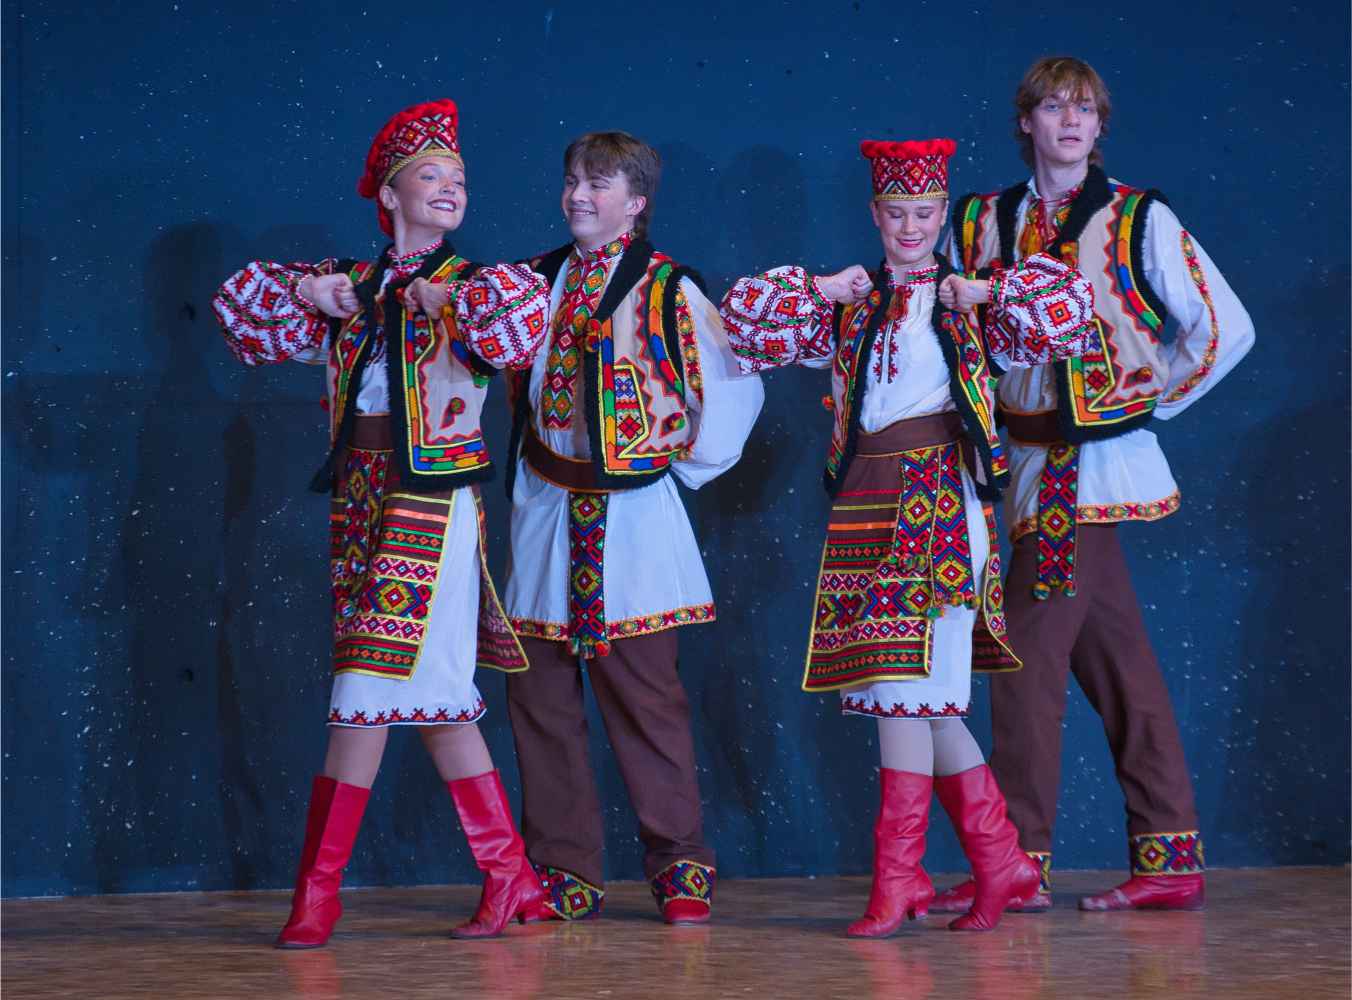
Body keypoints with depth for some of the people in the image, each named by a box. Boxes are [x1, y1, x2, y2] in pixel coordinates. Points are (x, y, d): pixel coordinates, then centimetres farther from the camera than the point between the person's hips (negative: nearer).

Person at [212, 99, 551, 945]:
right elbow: (241, 308, 18)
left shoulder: (470, 288, 0)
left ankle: (319, 890, -2)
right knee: (434, 693, 6)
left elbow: (526, 313, -21)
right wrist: (302, 290, 1)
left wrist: (441, 300, -13)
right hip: (363, 498, 5)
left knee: (370, 692, -8)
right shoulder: (349, 288, 13)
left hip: (432, 502, -5)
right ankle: (511, 876, 13)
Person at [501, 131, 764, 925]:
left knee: (644, 692, -3)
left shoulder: (667, 289, -4)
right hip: (545, 510, 5)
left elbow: (733, 388, -2)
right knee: (540, 695, 4)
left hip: (634, 512, -5)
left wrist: (685, 467, 3)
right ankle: (566, 870, 12)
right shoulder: (538, 283, 10)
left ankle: (681, 866, 8)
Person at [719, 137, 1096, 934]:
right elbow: (742, 318, 15)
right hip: (866, 505, 5)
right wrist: (819, 291, 4)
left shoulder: (970, 306, 6)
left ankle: (898, 874, -7)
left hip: (937, 503, -5)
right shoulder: (847, 309, 16)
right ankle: (1002, 863, 15)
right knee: (923, 700, 6)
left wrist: (985, 291, -6)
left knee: (906, 686, -11)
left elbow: (1071, 309, -3)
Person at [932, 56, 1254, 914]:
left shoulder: (1142, 220, -3)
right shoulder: (982, 223, 10)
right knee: (1114, 657, 8)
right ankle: (1171, 861, 12)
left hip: (1095, 465, -5)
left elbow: (1226, 329, -3)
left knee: (1030, 651, -8)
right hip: (1033, 462, 5)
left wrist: (1150, 400, -3)